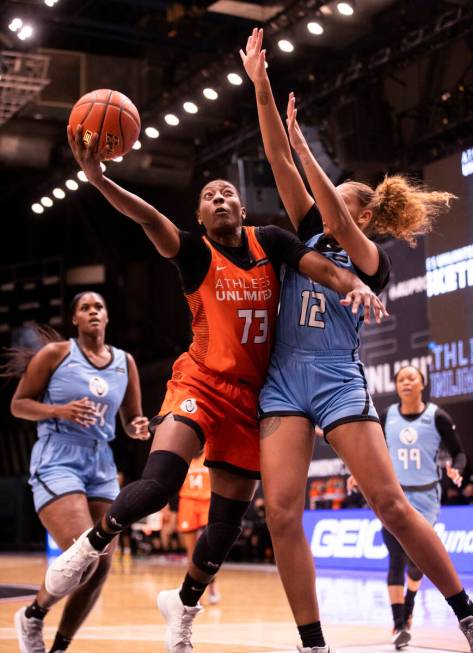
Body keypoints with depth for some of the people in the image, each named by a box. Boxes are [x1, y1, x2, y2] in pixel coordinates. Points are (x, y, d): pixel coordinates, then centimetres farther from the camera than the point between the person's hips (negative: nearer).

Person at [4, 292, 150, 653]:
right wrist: (60, 410, -17)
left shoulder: (125, 362, 10)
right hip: (57, 461, -6)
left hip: (101, 465, 6)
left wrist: (139, 428, -8)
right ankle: (32, 616, 9)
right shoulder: (56, 352, -2)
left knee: (101, 567, 2)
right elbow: (18, 404, -1)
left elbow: (131, 421, 16)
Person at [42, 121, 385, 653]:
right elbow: (150, 219, -20)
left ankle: (183, 605, 31)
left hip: (250, 394, 4)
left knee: (228, 519, 7)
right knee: (160, 481, -27)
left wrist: (355, 285, -27)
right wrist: (98, 177, -37)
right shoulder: (195, 253, -3)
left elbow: (323, 268, -4)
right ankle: (90, 544, 0)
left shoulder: (270, 242, 6)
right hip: (200, 383, -3)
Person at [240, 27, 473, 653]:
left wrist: (302, 142, -15)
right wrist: (261, 87, 1)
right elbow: (278, 163, 9)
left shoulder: (372, 259, 6)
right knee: (282, 512, -10)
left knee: (390, 502, -9)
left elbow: (335, 214, -14)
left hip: (339, 380, -4)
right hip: (284, 379, 4)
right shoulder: (309, 236, 17)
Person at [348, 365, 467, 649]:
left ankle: (408, 607, 33)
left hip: (425, 498, -1)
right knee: (396, 560, -6)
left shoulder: (437, 417, -8)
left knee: (416, 559, 1)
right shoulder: (387, 417, 0)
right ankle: (399, 625, 0)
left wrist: (456, 470, -22)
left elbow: (459, 452, -2)